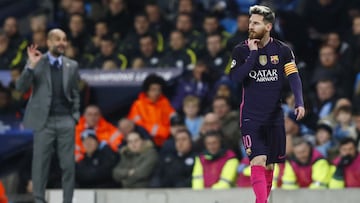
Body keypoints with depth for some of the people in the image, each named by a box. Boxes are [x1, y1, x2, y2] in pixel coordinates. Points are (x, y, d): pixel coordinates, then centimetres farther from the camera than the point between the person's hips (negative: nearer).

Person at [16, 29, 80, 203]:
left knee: (68, 164, -1)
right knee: (40, 164, -1)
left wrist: (75, 115, 5)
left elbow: (75, 94, 15)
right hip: (44, 121, -2)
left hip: (66, 120, 2)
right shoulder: (37, 63, 3)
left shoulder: (72, 65, 10)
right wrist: (31, 66, -16)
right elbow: (21, 87, -5)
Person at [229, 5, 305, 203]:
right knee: (258, 161, -18)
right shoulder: (241, 50, -2)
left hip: (275, 116, 2)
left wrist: (299, 103, -20)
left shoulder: (282, 50, 0)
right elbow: (235, 77, -15)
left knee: (269, 165, 9)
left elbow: (294, 77, -6)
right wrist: (253, 53, -18)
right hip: (251, 117, -2)